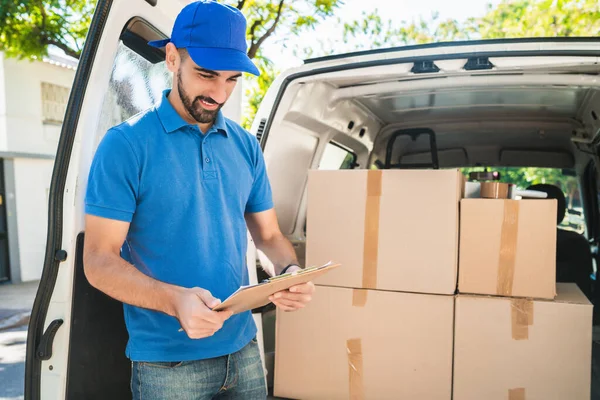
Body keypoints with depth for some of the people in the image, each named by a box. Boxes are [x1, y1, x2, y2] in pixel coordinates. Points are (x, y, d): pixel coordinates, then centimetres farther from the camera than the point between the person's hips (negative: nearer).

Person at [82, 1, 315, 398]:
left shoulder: (246, 146, 4)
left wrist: (291, 272, -11)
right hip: (166, 363, -4)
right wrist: (174, 300, -28)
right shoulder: (126, 144, -10)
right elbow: (99, 261, -12)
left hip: (243, 348, 5)